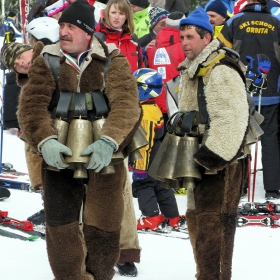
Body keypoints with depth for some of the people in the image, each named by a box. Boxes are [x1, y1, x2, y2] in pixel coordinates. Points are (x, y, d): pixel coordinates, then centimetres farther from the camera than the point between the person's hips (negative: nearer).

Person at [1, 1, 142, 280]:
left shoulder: (112, 61, -4)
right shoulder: (45, 60, 0)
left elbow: (126, 105, -16)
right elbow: (31, 105, -10)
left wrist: (108, 142, -34)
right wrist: (45, 141, -29)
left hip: (103, 156, -1)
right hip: (60, 154, 1)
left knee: (102, 226, 8)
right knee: (60, 225, 0)